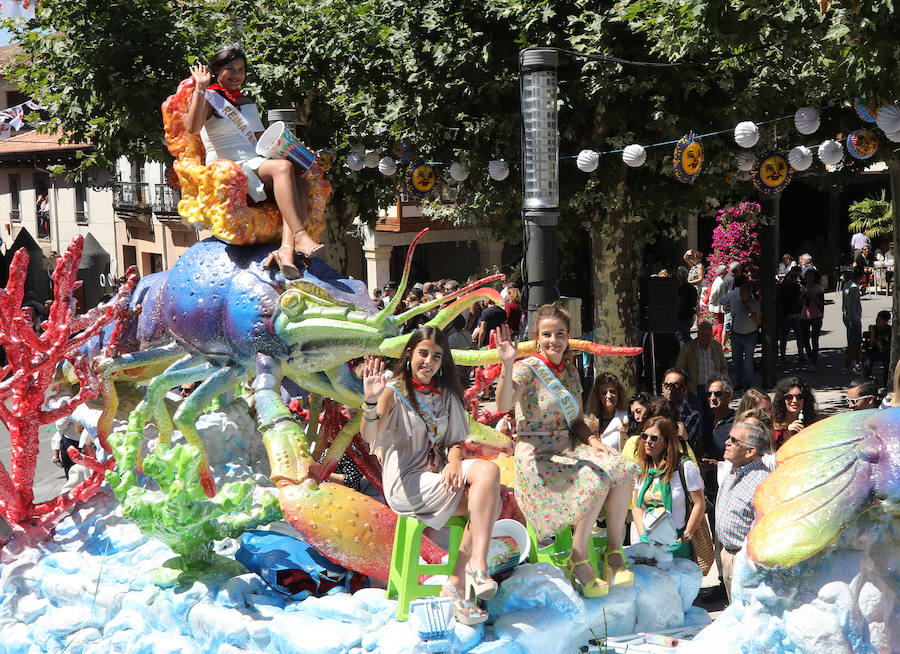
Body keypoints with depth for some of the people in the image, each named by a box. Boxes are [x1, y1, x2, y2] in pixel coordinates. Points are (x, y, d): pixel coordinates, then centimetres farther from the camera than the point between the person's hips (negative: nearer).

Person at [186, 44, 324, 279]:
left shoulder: (247, 103, 28)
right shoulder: (209, 98, 6)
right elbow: (193, 127, -15)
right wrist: (200, 88, -15)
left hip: (254, 166, 7)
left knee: (301, 184, -25)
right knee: (283, 167, -33)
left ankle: (287, 248, -45)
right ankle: (300, 236, -45)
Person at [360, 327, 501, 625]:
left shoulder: (447, 395, 16)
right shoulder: (394, 392, -4)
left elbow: (455, 441, 13)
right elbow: (370, 437, -20)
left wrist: (454, 461, -11)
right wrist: (371, 402, -41)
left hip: (438, 475, 6)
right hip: (405, 484, -6)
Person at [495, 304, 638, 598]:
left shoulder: (570, 372, 13)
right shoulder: (528, 369, -8)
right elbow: (504, 405, -28)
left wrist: (592, 439, -3)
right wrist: (507, 365, -41)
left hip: (568, 448, 7)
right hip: (536, 455, -7)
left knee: (623, 469, -19)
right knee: (598, 481, -30)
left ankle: (614, 550, -9)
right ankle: (578, 560, -16)